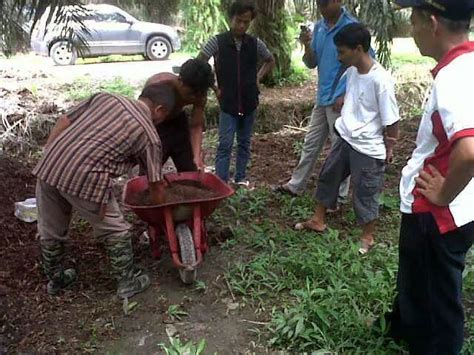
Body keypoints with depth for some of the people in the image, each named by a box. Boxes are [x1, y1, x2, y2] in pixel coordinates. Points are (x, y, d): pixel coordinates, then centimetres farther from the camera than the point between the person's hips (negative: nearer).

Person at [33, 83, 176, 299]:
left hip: (48, 167, 6)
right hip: (85, 179, -6)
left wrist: (48, 159, 18)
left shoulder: (105, 98, 18)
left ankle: (55, 280, 45)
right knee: (116, 233, 17)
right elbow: (155, 186, 11)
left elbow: (63, 122, 15)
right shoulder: (149, 135, 5)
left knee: (50, 231, 24)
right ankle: (128, 283, 32)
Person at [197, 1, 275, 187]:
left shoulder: (255, 44, 0)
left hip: (249, 102, 3)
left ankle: (241, 178, 25)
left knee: (244, 143, 12)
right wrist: (214, 88, -4)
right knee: (225, 145, -5)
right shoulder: (217, 41, -8)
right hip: (228, 103, -3)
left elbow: (270, 61, 18)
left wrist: (258, 77, 5)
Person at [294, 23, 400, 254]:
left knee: (365, 194, 7)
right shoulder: (351, 71, -1)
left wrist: (388, 149, -10)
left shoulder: (381, 80, -24)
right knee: (327, 177, 20)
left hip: (368, 148, -8)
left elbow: (391, 121, -17)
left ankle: (367, 237, 29)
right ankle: (318, 221, 40)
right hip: (345, 139, 8)